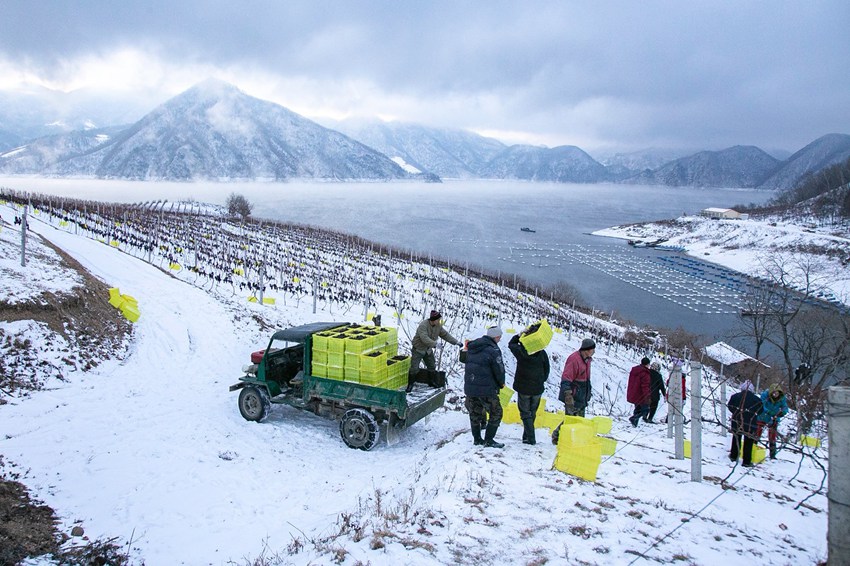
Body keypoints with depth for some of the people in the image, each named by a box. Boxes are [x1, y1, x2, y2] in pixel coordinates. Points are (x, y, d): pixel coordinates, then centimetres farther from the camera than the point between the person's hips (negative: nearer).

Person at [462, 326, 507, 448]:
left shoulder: (472, 348, 7)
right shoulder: (493, 350, -16)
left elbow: (464, 359, 16)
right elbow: (499, 371, -12)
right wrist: (501, 383, 8)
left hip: (469, 387, 7)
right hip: (486, 389, -7)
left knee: (475, 413, 19)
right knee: (496, 413, 7)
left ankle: (477, 439, 27)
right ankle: (489, 440, 7)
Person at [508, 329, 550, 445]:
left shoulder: (520, 351, -14)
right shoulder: (542, 353, -8)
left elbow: (511, 344, 8)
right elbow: (547, 370, 4)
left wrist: (519, 334, 2)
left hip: (523, 388, -2)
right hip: (538, 388, 2)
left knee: (526, 413, 6)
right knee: (532, 413, 16)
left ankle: (530, 438, -3)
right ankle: (527, 436, 23)